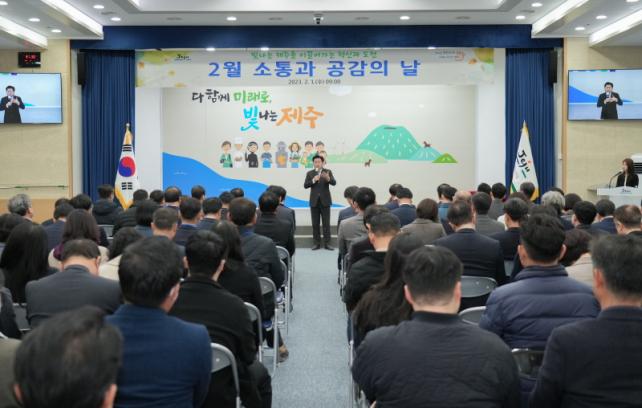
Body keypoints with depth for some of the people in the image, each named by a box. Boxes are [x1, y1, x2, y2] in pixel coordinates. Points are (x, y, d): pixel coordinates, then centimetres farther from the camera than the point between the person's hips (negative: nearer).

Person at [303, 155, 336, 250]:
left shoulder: (328, 172, 1)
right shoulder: (310, 173, 6)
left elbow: (334, 183, -13)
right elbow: (305, 185, -5)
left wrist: (328, 178, -35)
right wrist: (313, 180, -22)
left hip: (325, 201, -1)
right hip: (314, 201, 2)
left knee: (326, 223, -1)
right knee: (315, 224, 4)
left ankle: (327, 243, 3)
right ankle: (317, 243, 10)